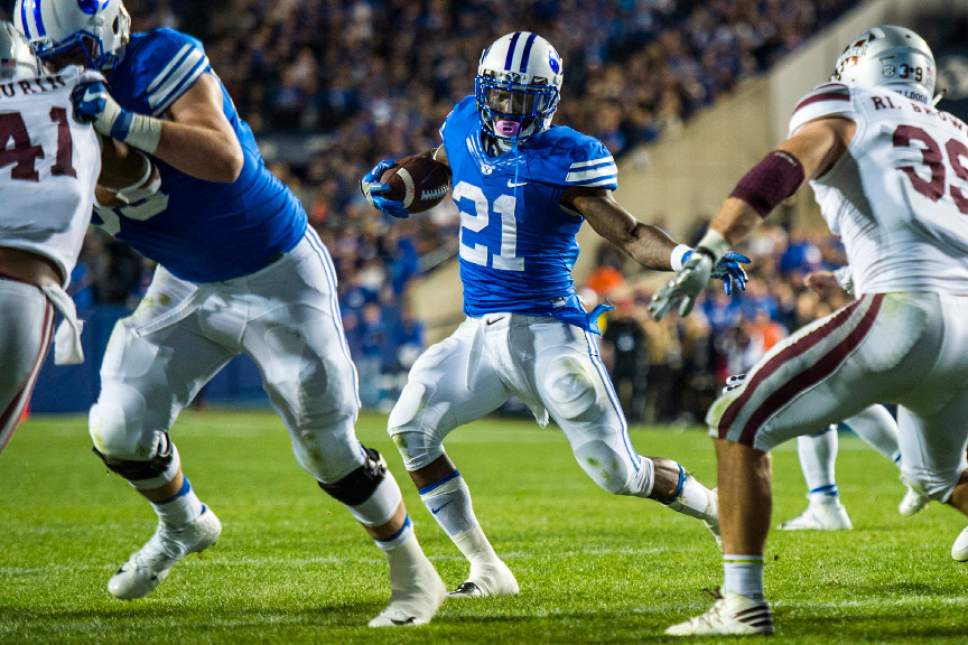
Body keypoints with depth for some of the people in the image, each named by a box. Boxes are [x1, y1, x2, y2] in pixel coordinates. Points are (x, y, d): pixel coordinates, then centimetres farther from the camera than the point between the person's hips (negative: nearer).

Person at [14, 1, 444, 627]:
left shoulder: (161, 60, -25)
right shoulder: (67, 98, -3)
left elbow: (225, 160, -37)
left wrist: (124, 122, -42)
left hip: (276, 276, -7)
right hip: (186, 286, 7)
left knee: (327, 446, -4)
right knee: (118, 431, -1)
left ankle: (414, 575, 16)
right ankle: (184, 527, 30)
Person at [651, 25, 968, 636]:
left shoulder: (845, 108, 11)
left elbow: (784, 169, -9)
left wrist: (708, 251, -19)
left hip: (905, 310, -7)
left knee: (739, 423, 4)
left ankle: (743, 603, -3)